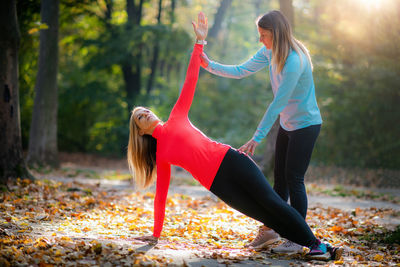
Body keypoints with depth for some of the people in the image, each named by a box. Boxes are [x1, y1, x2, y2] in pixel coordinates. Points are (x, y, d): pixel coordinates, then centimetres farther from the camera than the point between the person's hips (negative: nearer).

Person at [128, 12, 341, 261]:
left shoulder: (176, 118, 13)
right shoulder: (161, 156, 14)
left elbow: (190, 81, 10)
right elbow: (161, 195, 16)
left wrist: (200, 42, 6)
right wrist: (156, 234, 15)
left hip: (230, 161, 0)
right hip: (218, 183, 0)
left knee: (272, 202, -12)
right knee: (265, 216, -8)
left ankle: (317, 244, -7)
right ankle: (314, 247, -3)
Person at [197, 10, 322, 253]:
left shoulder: (294, 61, -28)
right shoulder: (269, 53, 0)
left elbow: (278, 103, -29)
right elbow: (241, 71, 6)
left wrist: (258, 137, -28)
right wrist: (210, 65, -6)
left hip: (306, 125, -8)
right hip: (287, 125, 8)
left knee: (294, 180, -7)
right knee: (280, 180, 12)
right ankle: (269, 228, 20)